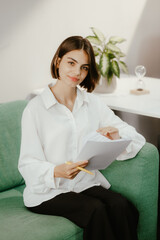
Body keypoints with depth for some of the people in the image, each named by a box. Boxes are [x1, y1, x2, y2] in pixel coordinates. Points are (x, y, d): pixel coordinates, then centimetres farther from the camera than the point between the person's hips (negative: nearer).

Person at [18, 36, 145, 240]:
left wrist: (117, 136, -17)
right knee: (96, 210, -29)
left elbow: (135, 139, 6)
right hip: (48, 191, -4)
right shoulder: (35, 108, -5)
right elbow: (28, 164, -9)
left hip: (87, 183, 4)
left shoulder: (93, 103, 10)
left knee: (120, 206, -25)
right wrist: (56, 172, -29)